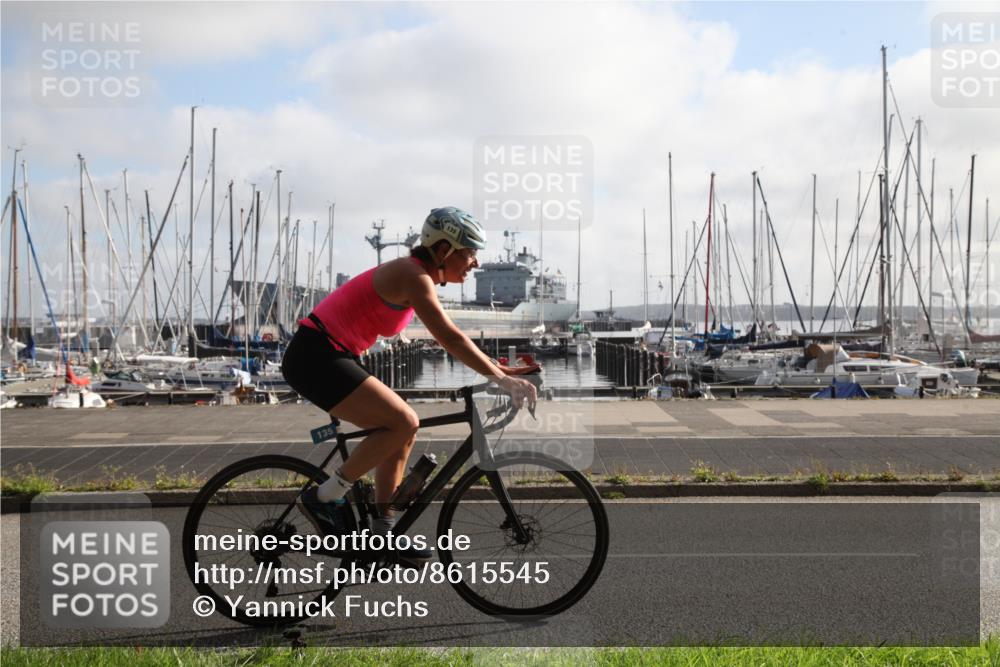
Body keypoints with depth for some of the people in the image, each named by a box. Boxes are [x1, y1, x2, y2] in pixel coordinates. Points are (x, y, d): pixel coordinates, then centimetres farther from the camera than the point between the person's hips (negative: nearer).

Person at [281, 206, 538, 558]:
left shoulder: (418, 275, 13)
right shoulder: (413, 275, -16)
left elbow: (449, 337, 19)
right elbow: (450, 338, -25)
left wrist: (496, 367, 11)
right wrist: (502, 379, -25)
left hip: (327, 357, 10)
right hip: (316, 357, -10)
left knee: (404, 427, 8)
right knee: (402, 423, -17)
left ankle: (384, 530, 12)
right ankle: (322, 499, -7)